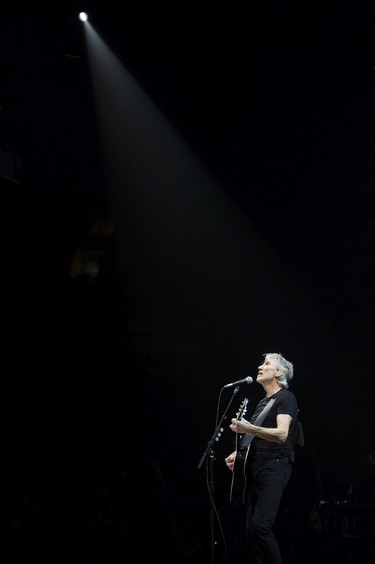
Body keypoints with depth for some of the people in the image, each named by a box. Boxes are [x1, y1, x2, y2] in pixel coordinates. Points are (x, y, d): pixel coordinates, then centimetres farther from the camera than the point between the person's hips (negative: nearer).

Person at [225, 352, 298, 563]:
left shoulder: (286, 397, -6)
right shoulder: (263, 401, 21)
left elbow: (281, 434, -21)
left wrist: (249, 429, -32)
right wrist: (239, 452, 15)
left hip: (275, 467, -9)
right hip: (255, 467, 9)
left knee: (261, 524, -20)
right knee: (250, 527, 4)